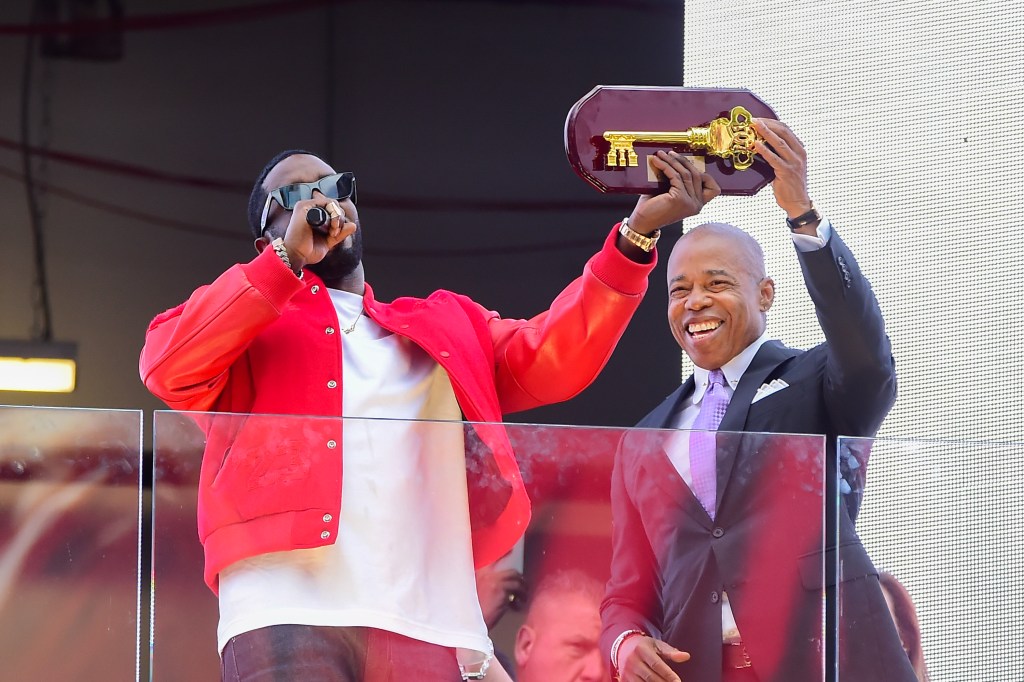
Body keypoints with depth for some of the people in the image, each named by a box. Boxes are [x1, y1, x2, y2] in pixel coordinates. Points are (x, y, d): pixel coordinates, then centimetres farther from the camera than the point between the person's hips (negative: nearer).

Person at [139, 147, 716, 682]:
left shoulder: (447, 326, 27)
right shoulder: (248, 318, 19)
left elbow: (549, 358, 12)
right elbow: (170, 367, -1)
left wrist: (638, 234, 1)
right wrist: (290, 260, -5)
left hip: (429, 626, 3)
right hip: (289, 616, -2)